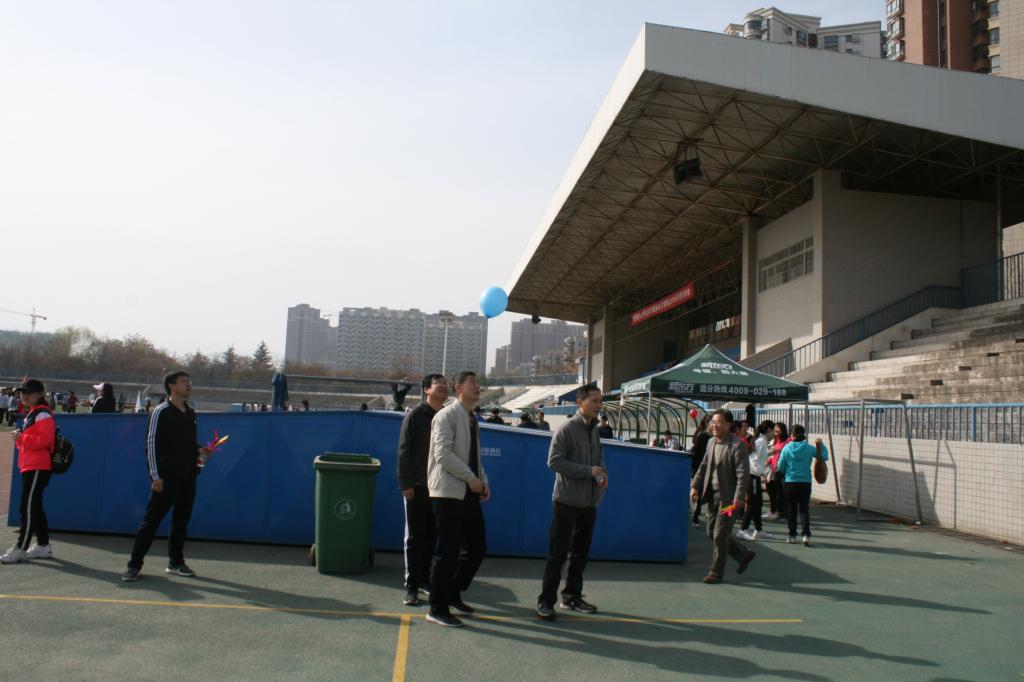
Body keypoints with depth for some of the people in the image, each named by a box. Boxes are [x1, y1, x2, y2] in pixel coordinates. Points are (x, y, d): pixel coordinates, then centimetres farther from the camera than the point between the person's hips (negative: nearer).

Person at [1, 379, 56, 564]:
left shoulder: (43, 414, -12)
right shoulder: (32, 414, 20)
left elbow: (45, 439, -23)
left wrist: (21, 438, -17)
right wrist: (20, 436, 11)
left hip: (38, 468, -11)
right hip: (30, 467, 11)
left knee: (28, 508, -9)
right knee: (34, 507, 14)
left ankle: (21, 549, -6)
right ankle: (43, 546, 21)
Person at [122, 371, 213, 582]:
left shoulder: (191, 413, 13)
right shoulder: (161, 412, -8)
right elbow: (151, 444, -10)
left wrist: (199, 450, 2)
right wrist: (156, 476, -14)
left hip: (188, 476, 7)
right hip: (166, 476, -7)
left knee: (181, 520, 12)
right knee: (151, 521, -4)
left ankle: (176, 562, 22)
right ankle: (134, 565, 3)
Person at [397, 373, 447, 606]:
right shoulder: (415, 415, -5)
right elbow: (404, 451, -7)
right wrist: (405, 484, -12)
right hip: (417, 486, -4)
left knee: (431, 537, 11)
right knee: (414, 537, 2)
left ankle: (424, 578, 23)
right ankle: (411, 586, 7)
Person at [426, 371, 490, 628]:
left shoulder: (472, 419, 16)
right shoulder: (447, 416, -10)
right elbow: (443, 453, -19)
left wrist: (483, 482, 6)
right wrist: (471, 478, -18)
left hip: (469, 493, 8)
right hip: (448, 493, -8)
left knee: (477, 548, 12)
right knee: (448, 552, -4)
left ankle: (453, 593, 29)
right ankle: (438, 609, 9)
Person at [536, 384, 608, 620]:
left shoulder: (594, 430, 11)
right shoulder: (566, 429, -11)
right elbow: (554, 461, -17)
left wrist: (602, 473, -1)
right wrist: (588, 471, -18)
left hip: (589, 503, 7)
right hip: (567, 502, -7)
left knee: (580, 553, 15)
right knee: (558, 553, -3)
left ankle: (572, 596, 27)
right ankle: (546, 601, 5)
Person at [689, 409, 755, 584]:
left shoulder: (737, 445, -15)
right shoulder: (711, 442, 9)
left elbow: (743, 473, -19)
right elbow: (703, 466, 16)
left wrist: (739, 498, -25)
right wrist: (696, 486, 7)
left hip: (728, 497, -8)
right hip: (713, 495, 8)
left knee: (720, 535, -3)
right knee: (712, 532, 13)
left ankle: (716, 572, 12)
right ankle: (744, 555, 31)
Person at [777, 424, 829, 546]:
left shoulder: (787, 448, -7)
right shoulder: (810, 448, -7)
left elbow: (781, 467, -1)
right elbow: (825, 457, 3)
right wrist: (821, 445, 13)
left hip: (790, 483, 0)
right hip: (805, 483, 0)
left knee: (791, 510, 11)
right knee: (804, 510, 3)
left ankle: (792, 535, 16)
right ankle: (806, 535, -10)